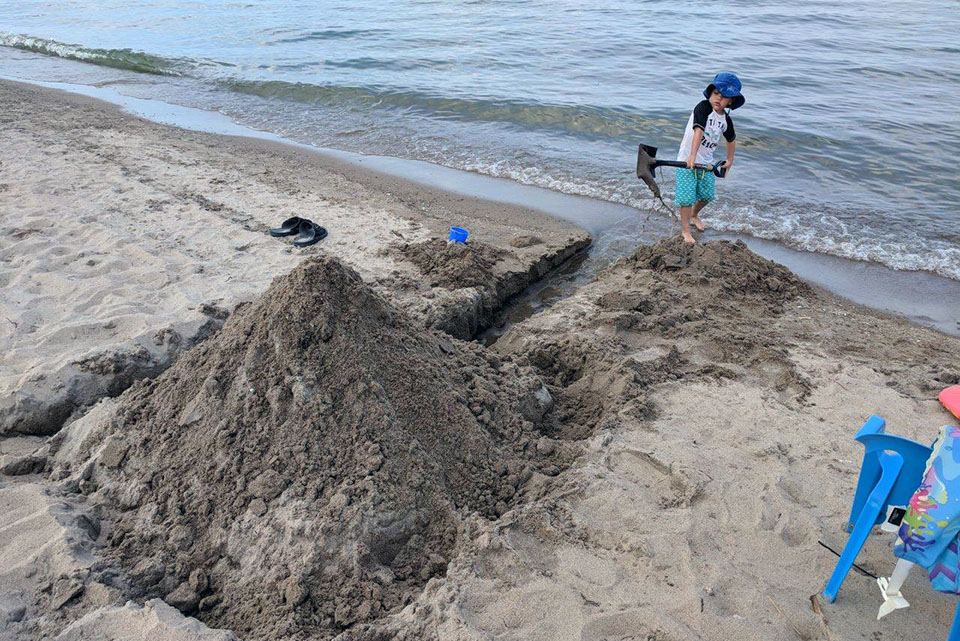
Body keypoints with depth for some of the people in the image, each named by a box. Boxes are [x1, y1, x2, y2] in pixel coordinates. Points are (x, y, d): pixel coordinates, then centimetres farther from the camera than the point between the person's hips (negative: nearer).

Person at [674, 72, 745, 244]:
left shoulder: (726, 119, 3)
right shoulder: (703, 107, -18)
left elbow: (731, 139, 21)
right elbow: (698, 131, -31)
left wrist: (729, 160, 25)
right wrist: (692, 156, -42)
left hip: (706, 162, 7)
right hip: (687, 160, -6)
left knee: (707, 195, 13)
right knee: (687, 197, -6)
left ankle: (694, 215, 44)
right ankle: (686, 230, 9)